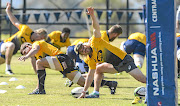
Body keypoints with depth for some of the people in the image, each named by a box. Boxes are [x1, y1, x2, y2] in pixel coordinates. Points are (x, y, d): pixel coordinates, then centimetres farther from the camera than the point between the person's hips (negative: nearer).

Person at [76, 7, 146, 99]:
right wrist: (83, 92, 5)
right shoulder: (91, 60, 6)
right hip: (116, 67, 7)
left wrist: (92, 16, -38)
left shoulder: (95, 42, -9)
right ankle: (96, 93, 7)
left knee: (142, 79, -19)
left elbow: (96, 29, -22)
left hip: (124, 59, -7)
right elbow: (90, 76, 9)